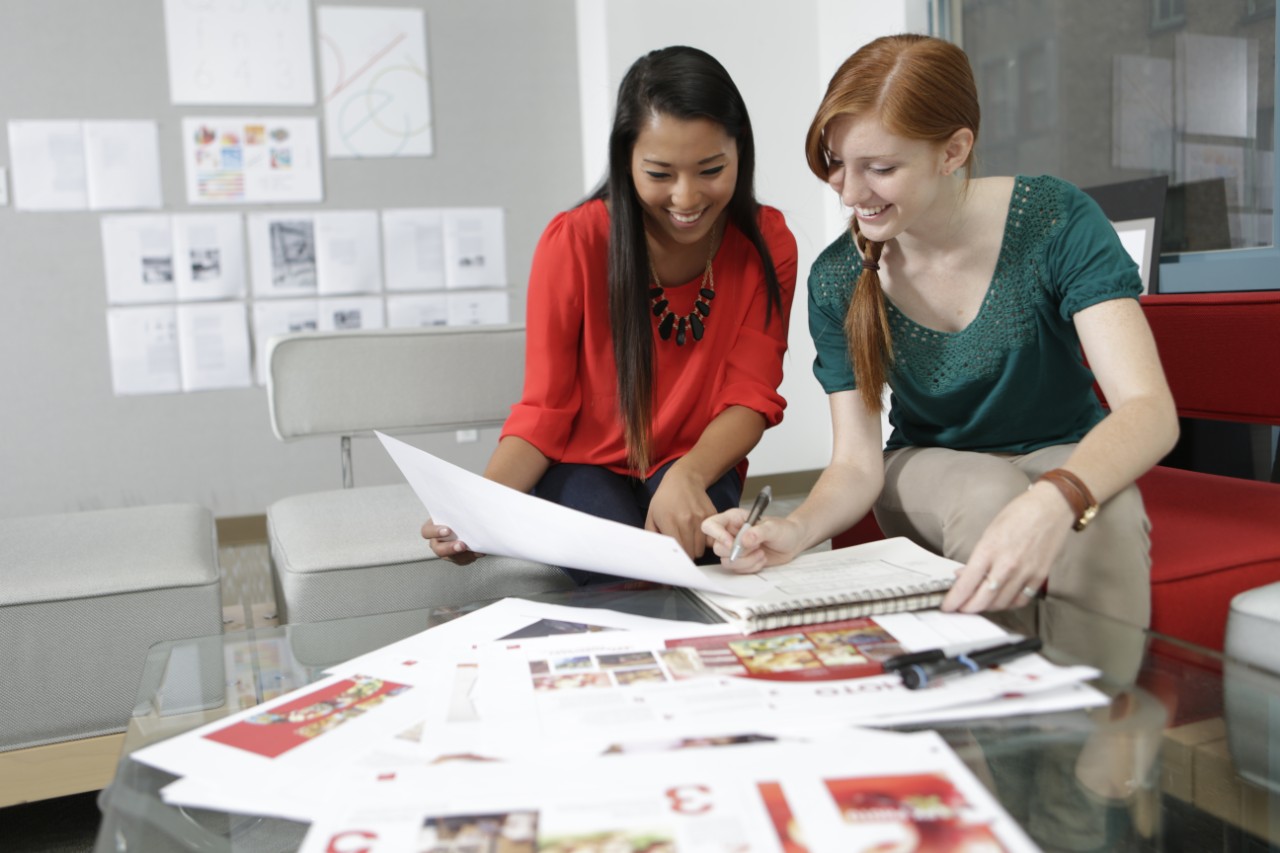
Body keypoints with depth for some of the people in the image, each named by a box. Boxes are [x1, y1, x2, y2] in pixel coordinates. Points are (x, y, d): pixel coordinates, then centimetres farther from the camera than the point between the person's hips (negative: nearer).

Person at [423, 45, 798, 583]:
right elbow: (544, 410, -11)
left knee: (686, 553, -33)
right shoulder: (573, 242, -15)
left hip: (701, 465, 1)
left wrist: (687, 477, -34)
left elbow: (750, 396, -12)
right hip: (583, 464, -1)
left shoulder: (767, 244, -9)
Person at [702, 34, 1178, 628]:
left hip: (1066, 458, -1)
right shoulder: (836, 280, -12)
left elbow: (1149, 408, -29)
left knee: (1105, 516, -35)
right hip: (930, 467, 2)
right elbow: (855, 461, -11)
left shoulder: (1055, 221, -19)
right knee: (988, 496, -33)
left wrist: (1052, 501, -51)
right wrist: (795, 531, -35)